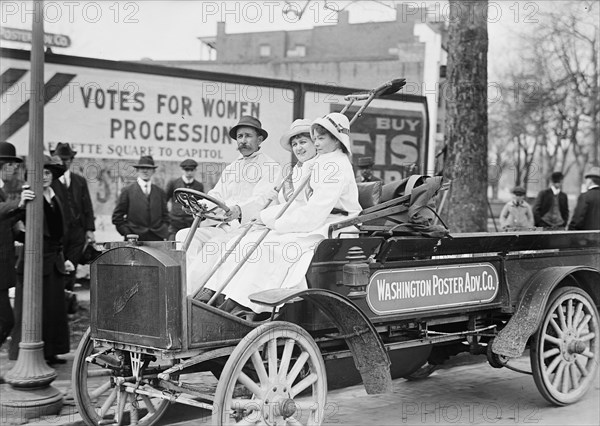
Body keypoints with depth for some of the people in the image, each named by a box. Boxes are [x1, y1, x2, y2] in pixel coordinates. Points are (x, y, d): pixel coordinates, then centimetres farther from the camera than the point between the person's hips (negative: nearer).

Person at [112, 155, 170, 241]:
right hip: (134, 240, -2)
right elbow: (117, 217, 3)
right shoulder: (128, 191, 3)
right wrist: (127, 234, -5)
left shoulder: (160, 192, 13)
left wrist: (164, 233, 3)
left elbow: (165, 216, 17)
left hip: (156, 238, 3)